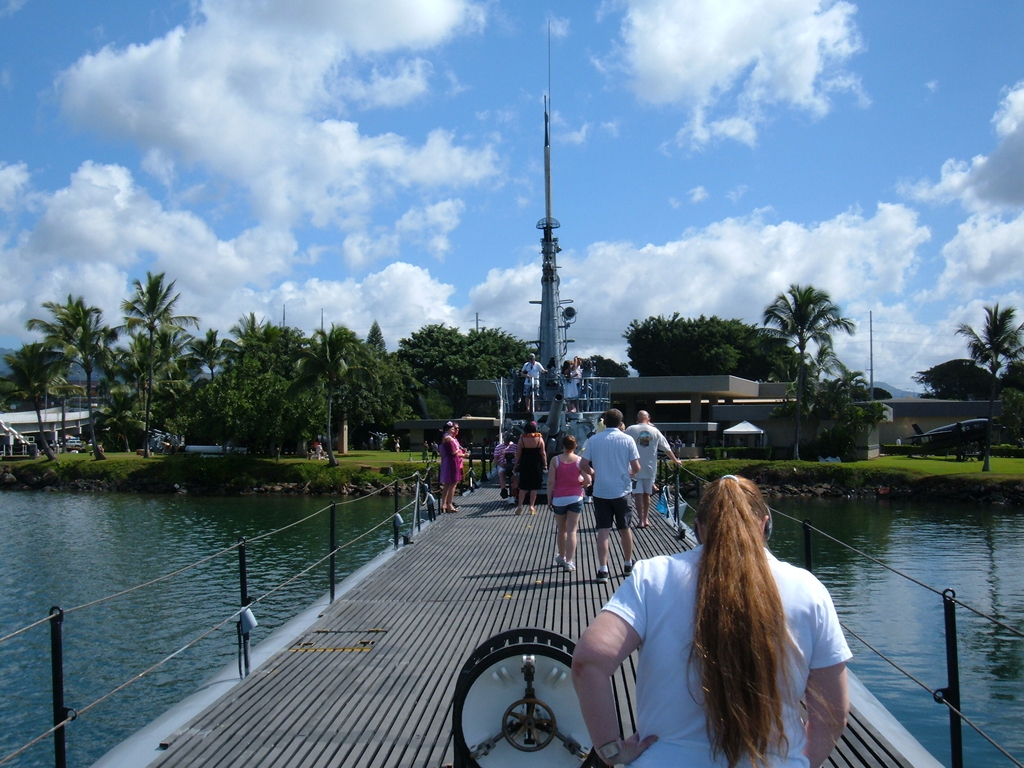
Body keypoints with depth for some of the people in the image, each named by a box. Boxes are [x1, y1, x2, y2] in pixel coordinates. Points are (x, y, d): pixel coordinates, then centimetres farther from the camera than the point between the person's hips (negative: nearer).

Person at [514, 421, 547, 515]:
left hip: (524, 465, 1)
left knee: (523, 486, 10)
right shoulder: (539, 439, -6)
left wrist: (516, 464, 7)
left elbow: (518, 453, -2)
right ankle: (532, 506, 7)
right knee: (534, 486, 7)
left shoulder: (522, 439, -4)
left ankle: (520, 506, 5)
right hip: (536, 465, -1)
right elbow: (543, 453, -5)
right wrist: (545, 463, 5)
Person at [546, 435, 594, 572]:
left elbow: (551, 482, -7)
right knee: (572, 531, 0)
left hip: (559, 499, 1)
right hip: (575, 498, -1)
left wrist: (549, 499, 2)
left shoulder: (555, 460, -5)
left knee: (561, 529, 17)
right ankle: (569, 561, -4)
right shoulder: (580, 461, -5)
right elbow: (588, 481, -7)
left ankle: (561, 557, 32)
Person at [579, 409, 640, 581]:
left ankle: (603, 569, -7)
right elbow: (636, 467, -7)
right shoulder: (627, 439, -5)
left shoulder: (593, 440, -2)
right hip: (622, 491, 0)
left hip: (601, 491, 0)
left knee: (603, 530, 1)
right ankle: (628, 564, 30)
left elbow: (583, 465, -3)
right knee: (625, 528, 15)